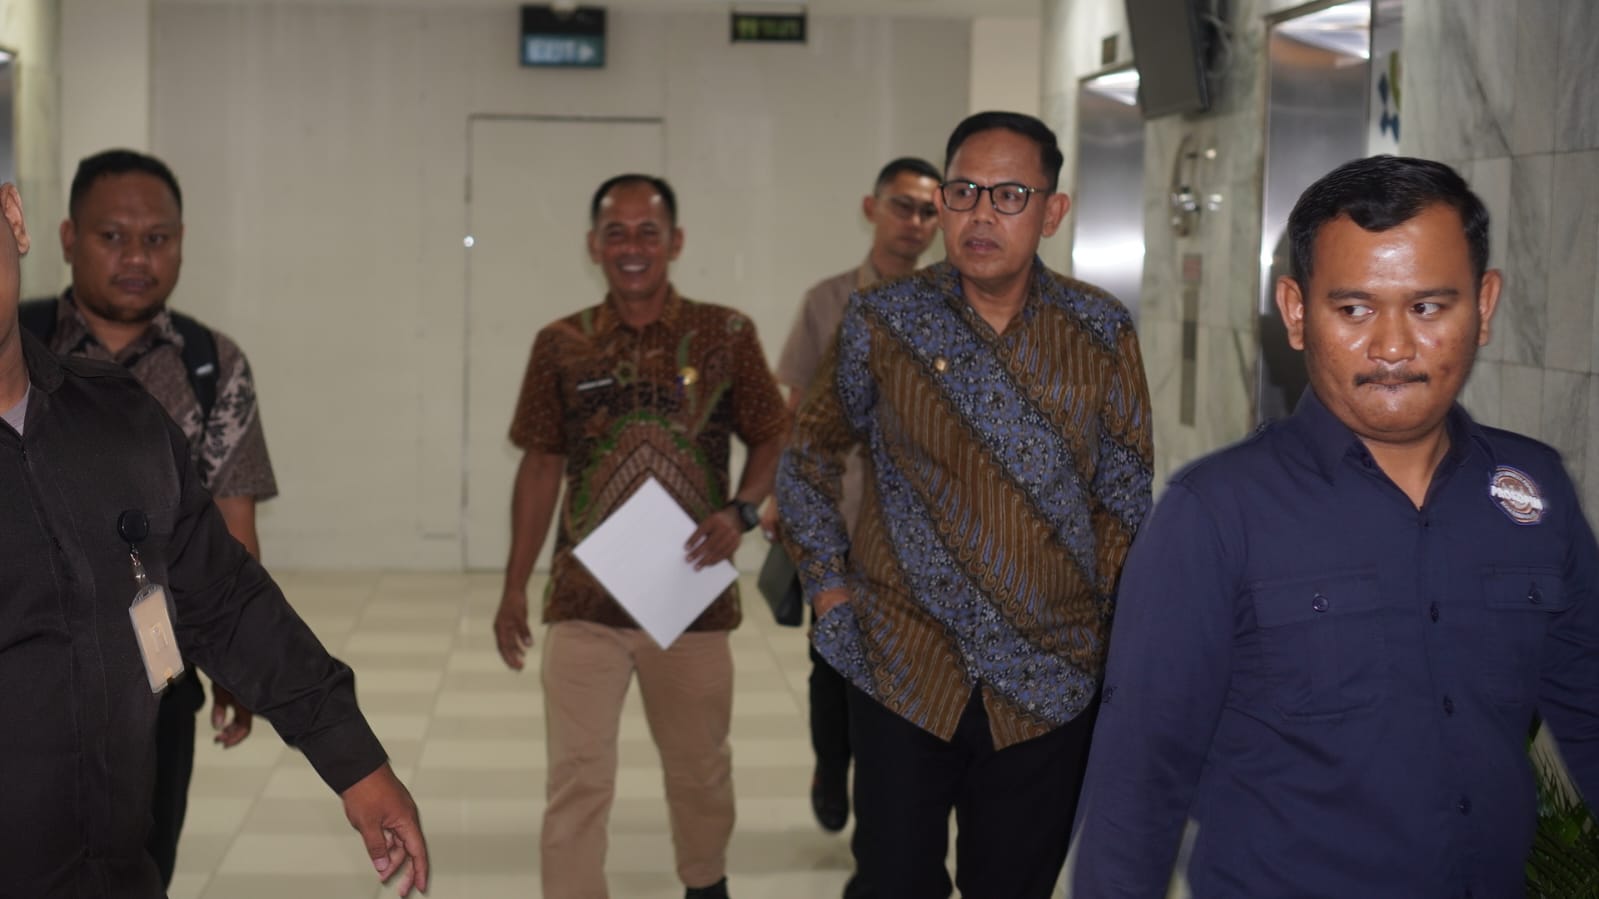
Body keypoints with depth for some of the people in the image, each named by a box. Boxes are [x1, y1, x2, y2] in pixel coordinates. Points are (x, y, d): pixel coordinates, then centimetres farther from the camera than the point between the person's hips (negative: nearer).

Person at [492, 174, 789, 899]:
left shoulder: (726, 336, -3)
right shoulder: (560, 346, 1)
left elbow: (772, 440, 5)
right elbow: (541, 466, 7)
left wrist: (740, 513, -15)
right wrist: (513, 589, 5)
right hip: (584, 601, 0)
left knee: (699, 768, 17)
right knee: (575, 779, -2)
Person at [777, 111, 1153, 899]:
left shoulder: (1101, 332, 0)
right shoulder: (881, 324, -2)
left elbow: (1127, 495, 6)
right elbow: (807, 461, 10)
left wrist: (1104, 620, 1)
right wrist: (828, 589, 2)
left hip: (1048, 686, 1)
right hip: (902, 676, -1)